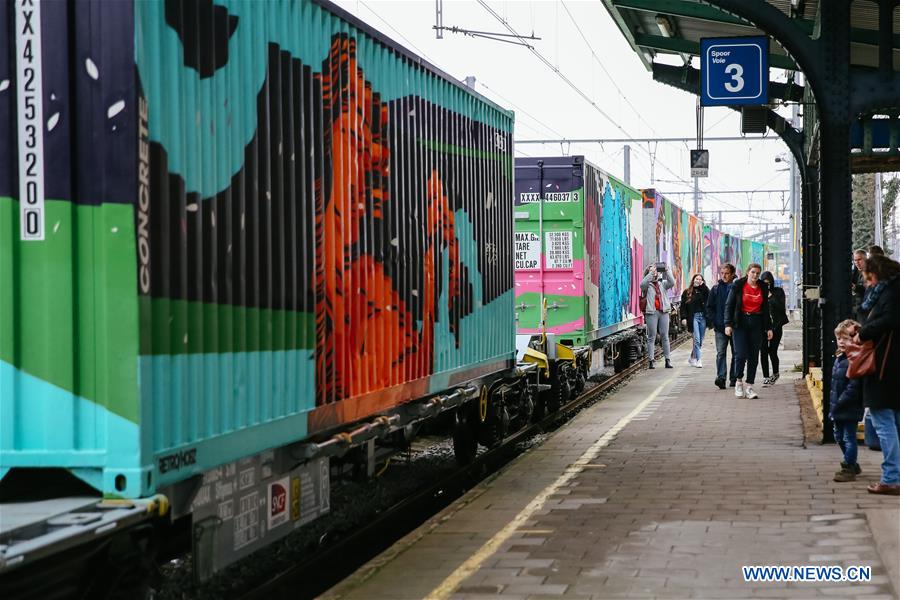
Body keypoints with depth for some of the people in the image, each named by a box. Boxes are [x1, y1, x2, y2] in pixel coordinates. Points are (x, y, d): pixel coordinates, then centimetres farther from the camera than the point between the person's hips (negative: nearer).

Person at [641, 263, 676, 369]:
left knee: (665, 336, 4)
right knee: (651, 337, -2)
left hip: (663, 312, 3)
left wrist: (666, 271, -10)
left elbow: (672, 283, -1)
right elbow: (643, 284, -18)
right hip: (651, 312, -3)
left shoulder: (662, 284, 15)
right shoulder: (647, 285, 4)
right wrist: (651, 272, -19)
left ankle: (667, 360, 7)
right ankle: (651, 361, -1)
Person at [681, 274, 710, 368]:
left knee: (700, 340, 7)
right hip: (693, 317, -3)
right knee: (697, 339, -12)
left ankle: (692, 358, 24)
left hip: (703, 317, 3)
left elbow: (709, 296, -8)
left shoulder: (703, 290, 12)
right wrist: (684, 318, -8)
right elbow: (683, 306, 2)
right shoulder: (687, 292, 5)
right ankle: (698, 360, -12)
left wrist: (703, 285, -4)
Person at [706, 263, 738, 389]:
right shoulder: (716, 289, 7)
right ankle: (721, 378, -19)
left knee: (736, 353, 7)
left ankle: (734, 378, 16)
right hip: (720, 327, 0)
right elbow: (709, 307, 11)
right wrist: (713, 321, 0)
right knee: (721, 353, -9)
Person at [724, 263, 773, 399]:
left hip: (757, 324, 3)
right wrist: (728, 324, -11)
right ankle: (739, 382, 8)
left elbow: (766, 309, 15)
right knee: (741, 354, -12)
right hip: (741, 323, -3)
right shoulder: (738, 286, -2)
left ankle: (750, 387, 8)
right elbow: (729, 305, -1)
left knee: (754, 356, 2)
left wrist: (769, 328, 10)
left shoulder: (763, 287, 8)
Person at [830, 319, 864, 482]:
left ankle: (849, 469, 9)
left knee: (849, 438, 0)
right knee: (839, 437, 19)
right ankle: (852, 464, 34)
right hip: (838, 408, 10)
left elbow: (853, 387, -23)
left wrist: (839, 404, -21)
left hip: (850, 408, -10)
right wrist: (833, 405, 11)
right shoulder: (839, 358, 10)